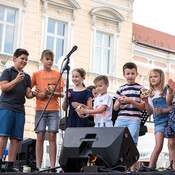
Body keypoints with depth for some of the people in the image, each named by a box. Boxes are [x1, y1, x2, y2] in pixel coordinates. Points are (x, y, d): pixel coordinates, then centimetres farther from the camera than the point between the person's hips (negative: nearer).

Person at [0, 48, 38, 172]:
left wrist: (33, 94, -4)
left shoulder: (27, 76, 21)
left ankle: (10, 165, -1)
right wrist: (16, 80, -17)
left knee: (16, 138, -1)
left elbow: (28, 94, 18)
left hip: (20, 110, 5)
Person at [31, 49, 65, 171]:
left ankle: (52, 166, -2)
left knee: (52, 137, -4)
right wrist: (39, 94, -8)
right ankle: (38, 166, 0)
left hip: (54, 109, 0)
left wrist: (53, 93, -12)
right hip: (40, 108, 0)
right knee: (40, 137, -3)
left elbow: (62, 94, 7)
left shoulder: (57, 74, 9)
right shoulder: (37, 74, 9)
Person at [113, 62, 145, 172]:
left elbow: (143, 107, -1)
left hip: (134, 120, -3)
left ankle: (133, 169, 0)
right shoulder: (121, 89, 15)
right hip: (120, 119, 3)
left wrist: (130, 101, -13)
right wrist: (119, 102, -7)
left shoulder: (140, 88, 6)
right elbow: (115, 108, 15)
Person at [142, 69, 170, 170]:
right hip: (158, 122, 2)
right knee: (158, 146, -6)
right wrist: (146, 102, -2)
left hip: (169, 119, -2)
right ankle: (150, 167, -7)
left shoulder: (167, 91, 0)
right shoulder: (150, 95, 12)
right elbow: (150, 112, 13)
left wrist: (163, 111, -17)